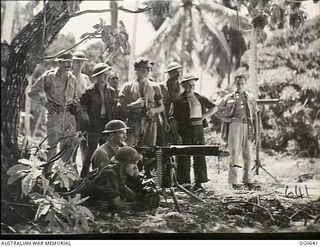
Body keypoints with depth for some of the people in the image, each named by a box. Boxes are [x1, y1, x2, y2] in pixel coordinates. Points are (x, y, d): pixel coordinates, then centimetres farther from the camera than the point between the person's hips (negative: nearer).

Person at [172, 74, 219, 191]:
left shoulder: (200, 98, 13)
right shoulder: (180, 100, 2)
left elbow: (214, 108, 20)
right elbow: (175, 117, -1)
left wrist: (204, 116, 6)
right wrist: (177, 134, -10)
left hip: (198, 128, 3)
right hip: (185, 129, -3)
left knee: (200, 155, 1)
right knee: (184, 156, -3)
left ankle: (199, 182, 5)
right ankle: (183, 181, 2)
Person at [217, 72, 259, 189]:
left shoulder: (251, 98, 13)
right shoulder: (229, 98, 7)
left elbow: (255, 116, 14)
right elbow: (218, 110, 13)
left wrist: (256, 131, 9)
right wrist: (227, 119, 0)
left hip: (248, 127, 3)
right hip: (234, 126, -2)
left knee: (248, 155, 5)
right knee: (234, 154, -6)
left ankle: (247, 179, 15)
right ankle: (233, 181, -5)